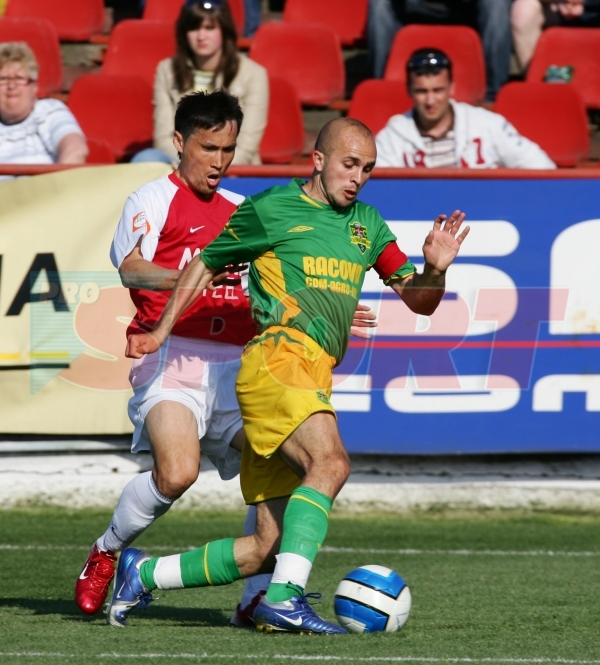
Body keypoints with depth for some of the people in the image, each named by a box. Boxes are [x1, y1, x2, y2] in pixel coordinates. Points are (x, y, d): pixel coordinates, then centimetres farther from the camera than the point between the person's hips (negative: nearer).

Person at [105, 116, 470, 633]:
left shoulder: (367, 223, 21)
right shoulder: (269, 208, 6)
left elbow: (419, 300, 21)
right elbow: (204, 265, 19)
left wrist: (435, 268, -1)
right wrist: (161, 333, 19)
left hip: (315, 381, 7)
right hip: (278, 358, -6)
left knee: (266, 549, 2)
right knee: (330, 461, -33)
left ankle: (144, 573, 18)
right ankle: (285, 598, -39)